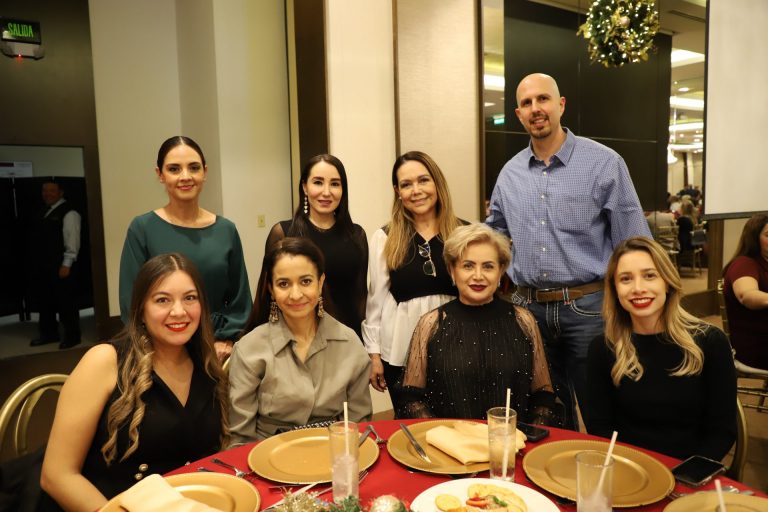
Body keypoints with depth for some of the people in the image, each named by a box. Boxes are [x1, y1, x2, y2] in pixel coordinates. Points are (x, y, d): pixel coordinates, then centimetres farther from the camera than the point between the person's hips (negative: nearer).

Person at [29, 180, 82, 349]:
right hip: (42, 265, 8)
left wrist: (66, 265, -18)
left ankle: (72, 335, 11)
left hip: (60, 266, -8)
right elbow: (39, 237, 15)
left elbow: (72, 240, -14)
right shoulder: (44, 211, 16)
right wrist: (36, 260, 10)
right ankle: (49, 333, 28)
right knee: (44, 299, 15)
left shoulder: (69, 213, -9)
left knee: (66, 301, -1)